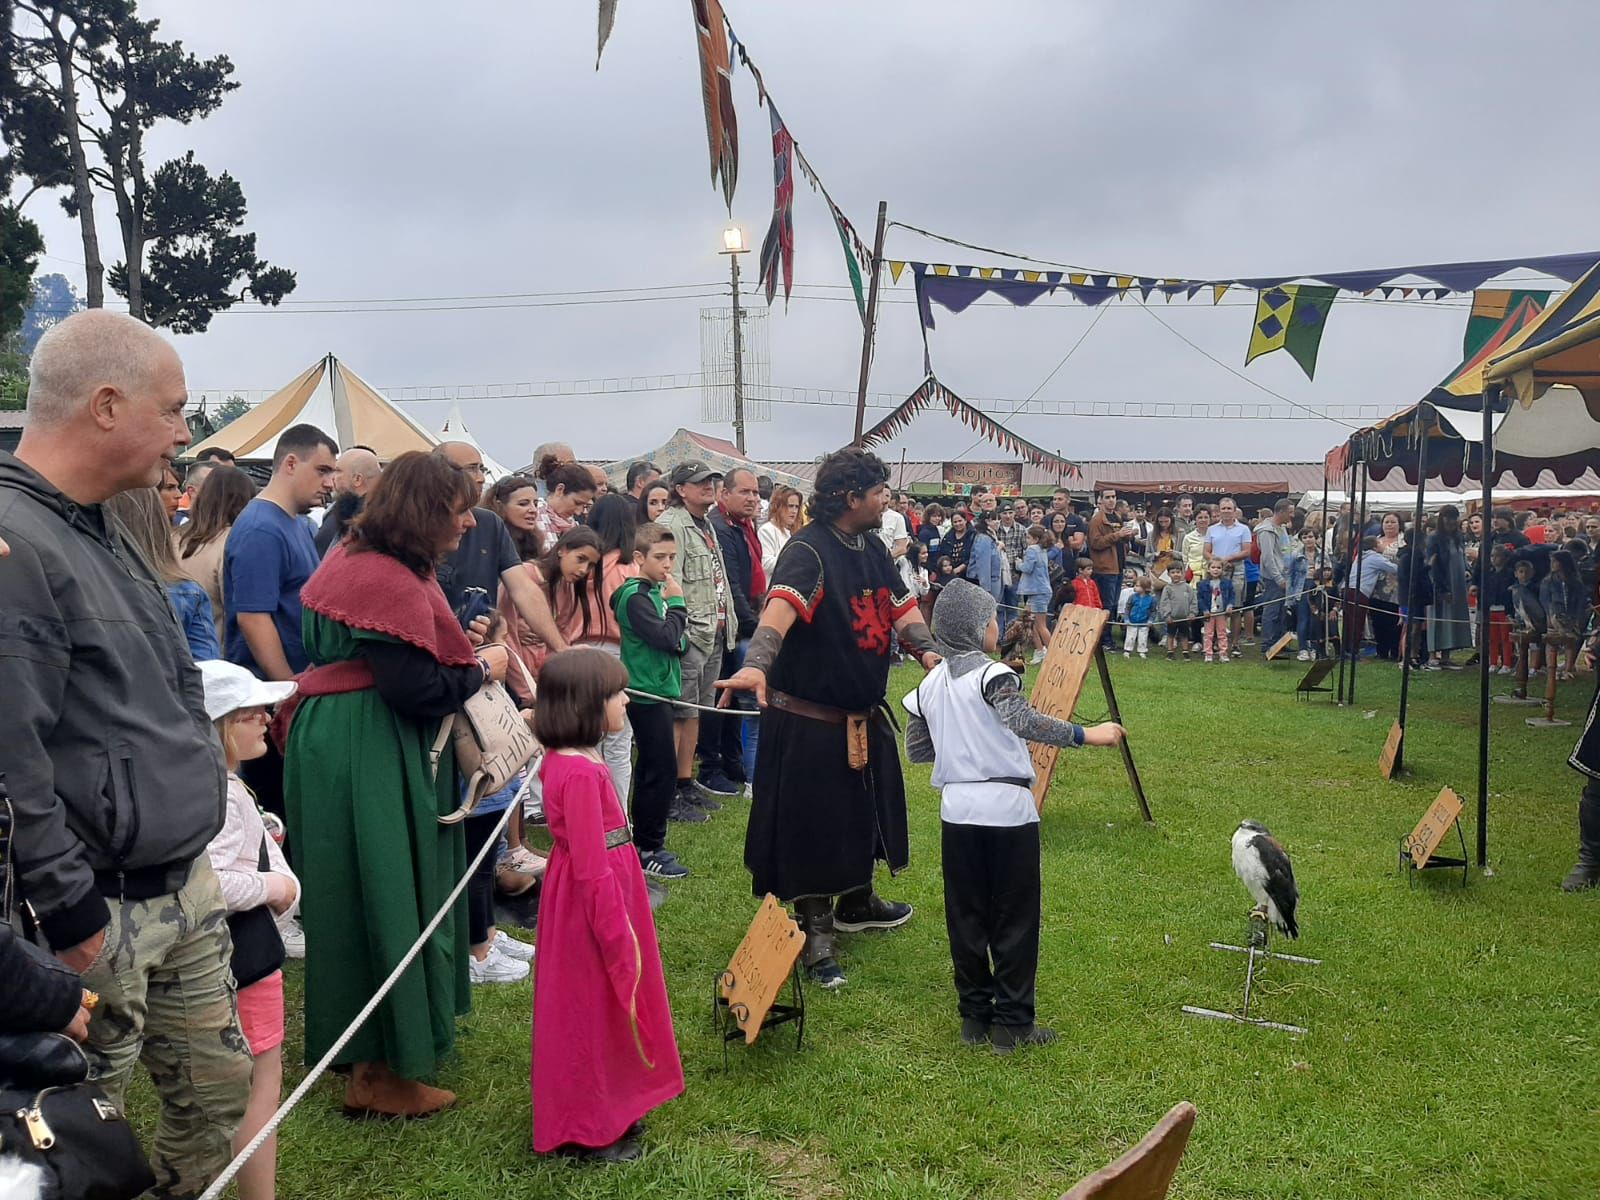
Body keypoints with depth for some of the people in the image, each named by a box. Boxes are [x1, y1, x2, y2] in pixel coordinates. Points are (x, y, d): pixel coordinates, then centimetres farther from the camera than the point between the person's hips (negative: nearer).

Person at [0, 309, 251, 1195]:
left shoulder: (96, 532, 11)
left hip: (185, 886, 9)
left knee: (219, 1091, 19)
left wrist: (204, 798, 21)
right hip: (101, 916, -9)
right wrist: (72, 918, -20)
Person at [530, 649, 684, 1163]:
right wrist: (616, 933, -19)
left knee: (604, 1007, 21)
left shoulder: (564, 762, 4)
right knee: (591, 1010, 5)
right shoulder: (580, 774, -27)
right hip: (593, 904, -10)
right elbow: (590, 867, -25)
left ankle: (608, 1109, 37)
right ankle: (589, 1131, 22)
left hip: (601, 895, 10)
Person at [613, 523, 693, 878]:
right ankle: (648, 851, 2)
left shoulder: (653, 591, 11)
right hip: (648, 693, -10)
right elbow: (666, 636, -25)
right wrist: (676, 601, -16)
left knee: (652, 770, 16)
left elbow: (675, 642, 16)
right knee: (662, 771, -6)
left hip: (655, 692, 10)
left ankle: (646, 845, 26)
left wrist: (678, 642, -5)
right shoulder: (635, 596, -16)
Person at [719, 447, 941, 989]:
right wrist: (757, 665, -57)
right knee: (813, 822, 1)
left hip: (863, 711, 9)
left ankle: (856, 902, 45)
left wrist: (926, 649, -15)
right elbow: (781, 608, -38)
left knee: (865, 811, 23)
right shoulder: (809, 550, -22)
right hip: (810, 716, -9)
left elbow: (901, 608, 6)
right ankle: (815, 931, 15)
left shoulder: (871, 548, 7)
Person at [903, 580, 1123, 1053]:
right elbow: (1022, 720, -29)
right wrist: (1084, 735, -29)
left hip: (957, 810, 6)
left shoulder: (928, 685, 8)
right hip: (1007, 808, -5)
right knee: (1014, 918, 5)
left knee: (966, 917, 13)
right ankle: (1012, 1023, 11)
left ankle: (975, 1016, 22)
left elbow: (916, 749, 14)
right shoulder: (993, 673, -11)